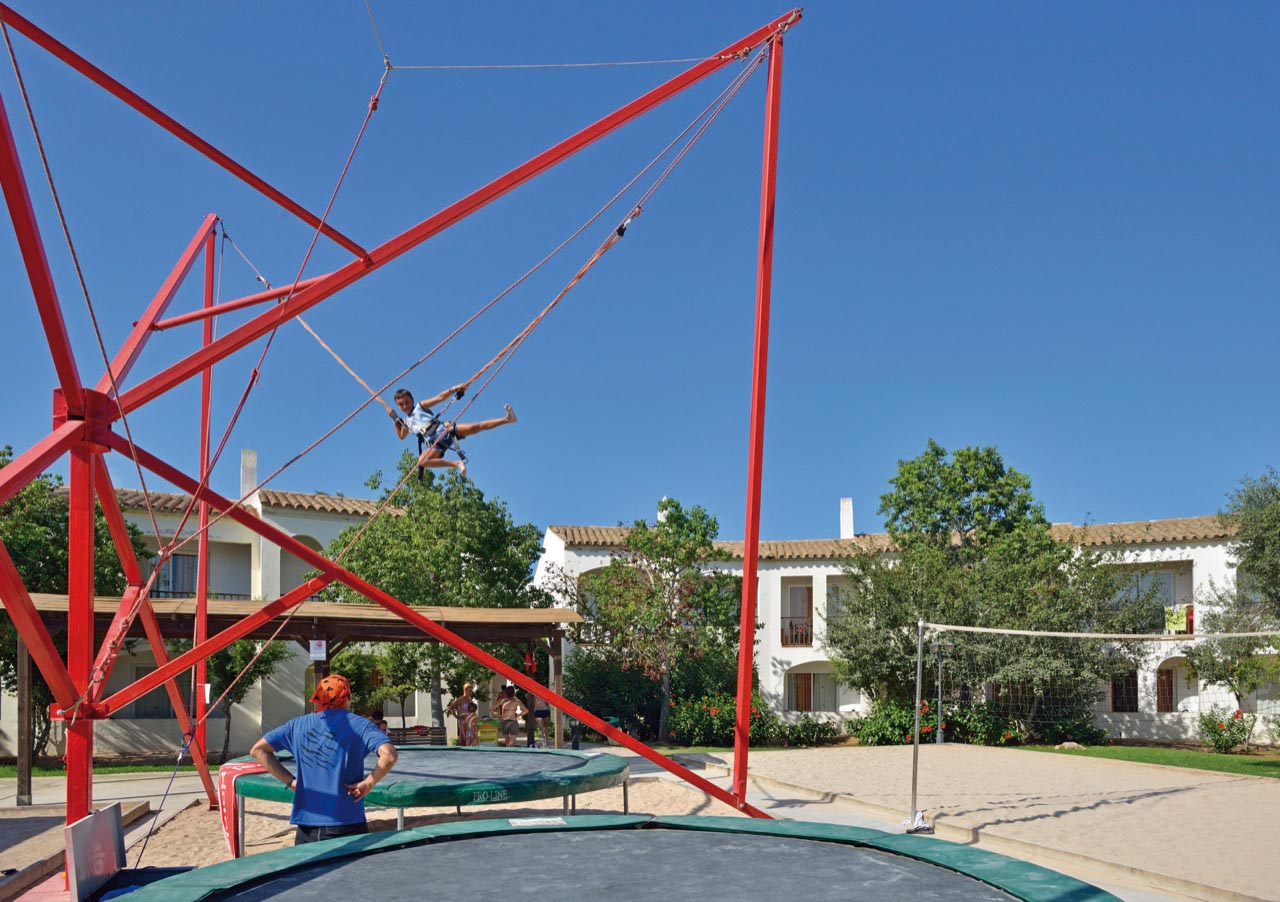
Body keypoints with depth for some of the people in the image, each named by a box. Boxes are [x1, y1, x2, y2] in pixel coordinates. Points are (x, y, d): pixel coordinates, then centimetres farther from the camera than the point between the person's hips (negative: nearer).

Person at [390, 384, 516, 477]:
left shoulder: (421, 406, 12)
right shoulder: (406, 422, 24)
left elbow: (440, 397, 4)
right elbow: (401, 436, 39)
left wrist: (454, 389, -12)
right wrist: (395, 421, 24)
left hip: (445, 430, -3)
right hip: (434, 443, 3)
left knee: (474, 427, -22)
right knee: (422, 462, -26)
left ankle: (508, 418, -27)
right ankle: (456, 464, -22)